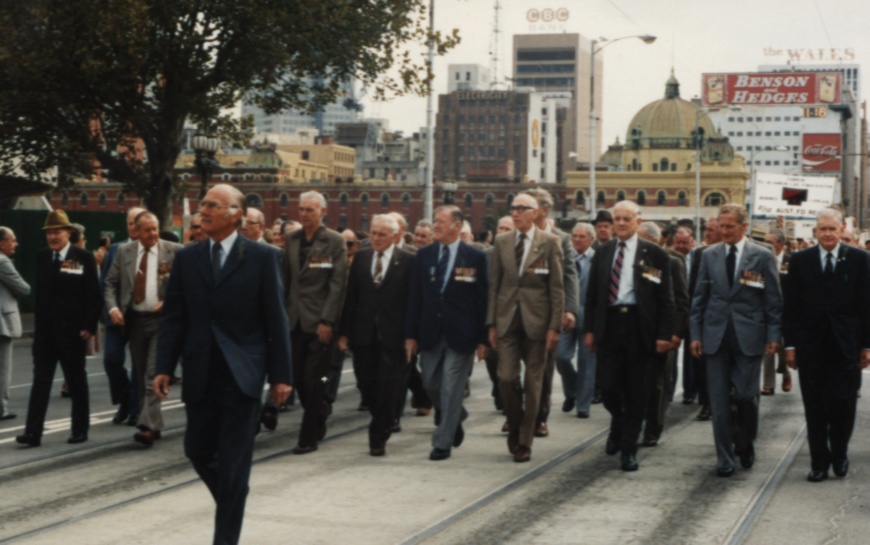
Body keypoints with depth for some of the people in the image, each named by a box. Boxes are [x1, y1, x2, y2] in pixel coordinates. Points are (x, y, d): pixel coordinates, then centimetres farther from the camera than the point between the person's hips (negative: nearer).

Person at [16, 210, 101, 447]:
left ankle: (80, 429, 18)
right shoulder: (42, 257, 8)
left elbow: (94, 296, -7)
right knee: (40, 381, -1)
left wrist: (89, 326, -13)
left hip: (72, 331, -4)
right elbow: (40, 292, 11)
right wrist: (38, 322, 5)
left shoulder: (84, 258, -5)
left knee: (77, 381, 8)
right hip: (45, 330, 4)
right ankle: (33, 432, -3)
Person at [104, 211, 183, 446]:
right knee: (142, 375, 11)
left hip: (162, 319, -4)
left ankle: (148, 426, -16)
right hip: (134, 319, 4)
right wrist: (113, 307, -7)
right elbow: (111, 283, 9)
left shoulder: (175, 251, -4)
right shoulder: (124, 252, 6)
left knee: (154, 374, -13)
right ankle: (152, 424, 21)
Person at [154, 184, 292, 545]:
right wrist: (164, 368, 0)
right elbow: (173, 318, 7)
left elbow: (276, 318, -3)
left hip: (241, 375, -4)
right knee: (197, 451, 10)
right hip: (200, 374, 4)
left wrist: (281, 374, -6)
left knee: (233, 462, -1)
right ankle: (232, 503, 37)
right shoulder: (187, 258, 6)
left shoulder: (262, 257, -3)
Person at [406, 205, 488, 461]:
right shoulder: (424, 254, 5)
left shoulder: (475, 257, -4)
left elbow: (482, 299, -3)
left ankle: (443, 443, 7)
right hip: (430, 332, 4)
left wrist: (482, 337, -7)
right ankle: (455, 419, 38)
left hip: (460, 334, -4)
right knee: (430, 384, 11)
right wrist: (411, 334, 2)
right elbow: (415, 296, 6)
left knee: (451, 389, -2)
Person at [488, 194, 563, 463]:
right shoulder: (501, 242, 8)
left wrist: (555, 326, -8)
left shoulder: (550, 242, -1)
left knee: (533, 382, 3)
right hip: (507, 319, 2)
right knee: (506, 378, -5)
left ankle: (525, 441, 12)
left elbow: (557, 286, -2)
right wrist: (492, 323, 4)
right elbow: (494, 284, 10)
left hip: (536, 320, -2)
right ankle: (514, 426, 20)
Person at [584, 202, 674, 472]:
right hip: (609, 325, 2)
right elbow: (592, 294, 12)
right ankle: (617, 425, 31)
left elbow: (665, 297, -1)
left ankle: (628, 449, 14)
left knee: (636, 393, 3)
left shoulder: (654, 254, 0)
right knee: (608, 388, -1)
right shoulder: (603, 252, 10)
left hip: (640, 328, -2)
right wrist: (590, 329, 6)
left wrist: (664, 334, -7)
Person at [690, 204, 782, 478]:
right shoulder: (709, 255, 7)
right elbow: (699, 297, 10)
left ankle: (745, 444, 26)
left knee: (746, 396, 0)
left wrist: (774, 336, -5)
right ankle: (724, 458, 9)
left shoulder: (763, 257, -1)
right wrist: (696, 333, 5)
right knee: (719, 401, 1)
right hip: (716, 336, 2)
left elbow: (773, 300, 1)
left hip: (748, 337, -2)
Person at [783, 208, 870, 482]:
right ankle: (819, 462, 16)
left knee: (843, 405, 1)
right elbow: (790, 306, 5)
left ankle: (839, 454, 23)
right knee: (815, 408, 6)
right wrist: (790, 344, 0)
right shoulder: (800, 261, 5)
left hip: (846, 346, -1)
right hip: (810, 345, 1)